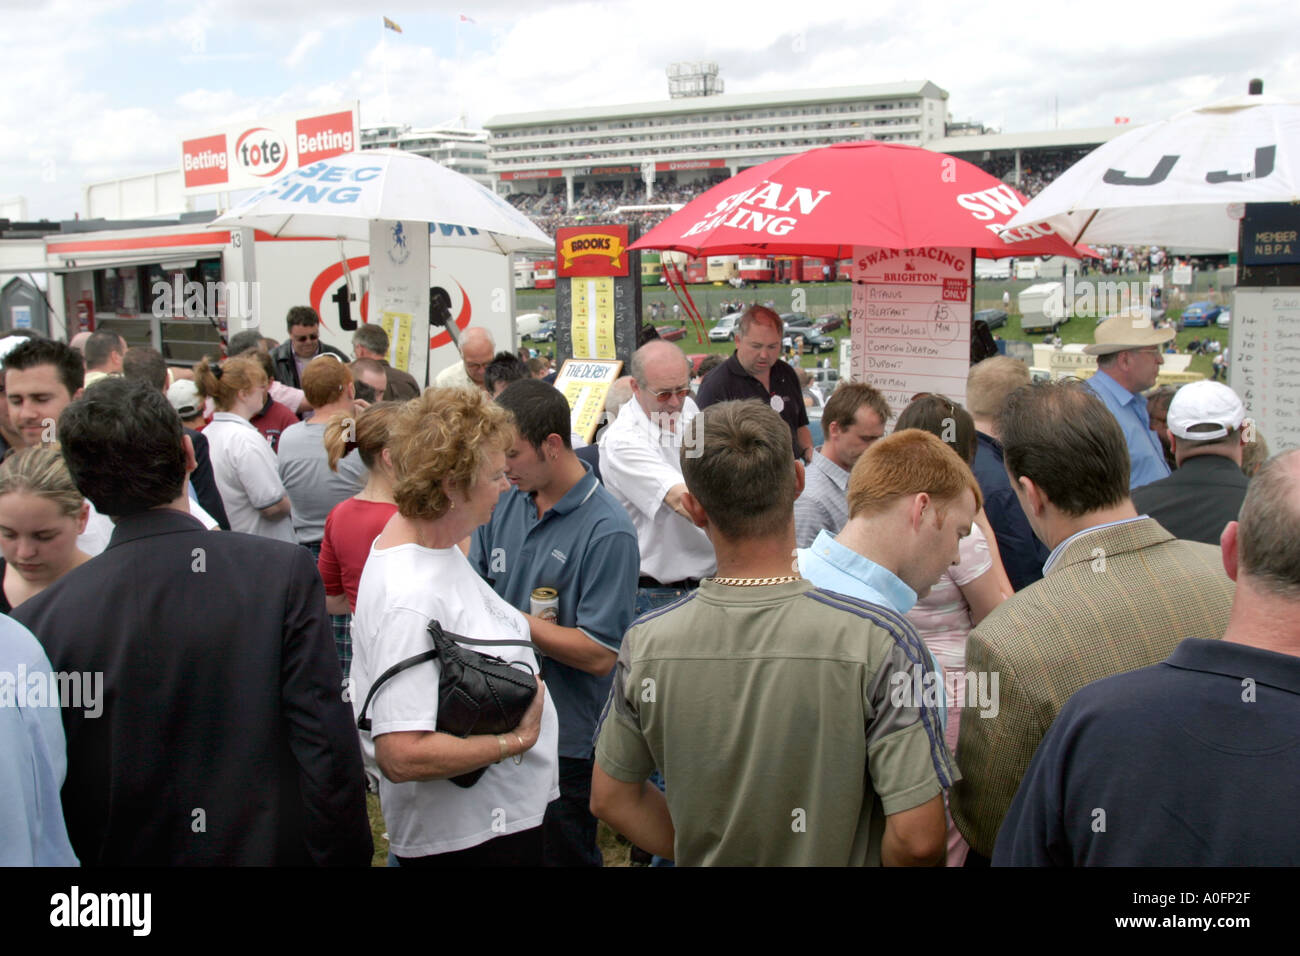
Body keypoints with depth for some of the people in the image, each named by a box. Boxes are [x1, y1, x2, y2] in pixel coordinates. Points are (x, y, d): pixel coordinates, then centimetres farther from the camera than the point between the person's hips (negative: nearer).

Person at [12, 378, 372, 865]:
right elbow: (328, 747, -16)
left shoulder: (39, 620, -12)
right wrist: (346, 855, -5)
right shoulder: (285, 572, -16)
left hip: (123, 853, 1)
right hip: (270, 849, -1)